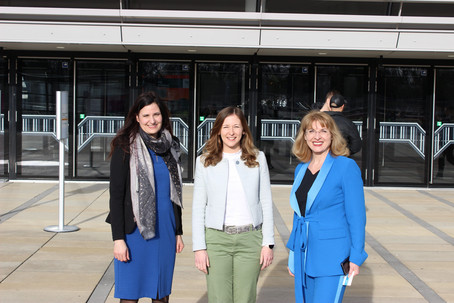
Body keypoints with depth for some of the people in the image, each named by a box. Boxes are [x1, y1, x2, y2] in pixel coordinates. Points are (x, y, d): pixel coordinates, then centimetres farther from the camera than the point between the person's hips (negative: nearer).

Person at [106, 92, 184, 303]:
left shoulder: (170, 147, 11)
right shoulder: (126, 148, -5)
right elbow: (116, 196, -8)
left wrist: (178, 232, 15)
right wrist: (118, 238, -13)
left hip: (165, 230, 5)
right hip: (135, 230, -5)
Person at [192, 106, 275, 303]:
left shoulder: (258, 159, 7)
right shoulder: (204, 161, 5)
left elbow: (266, 203, 7)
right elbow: (198, 207, 4)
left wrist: (268, 243, 2)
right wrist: (199, 247, -2)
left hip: (250, 239, 1)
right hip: (216, 239, 0)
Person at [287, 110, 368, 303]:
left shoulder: (346, 167, -8)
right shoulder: (301, 169, 10)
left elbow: (357, 216, -9)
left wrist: (356, 257, -11)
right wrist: (293, 256, 17)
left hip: (332, 257, -6)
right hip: (304, 256, 6)